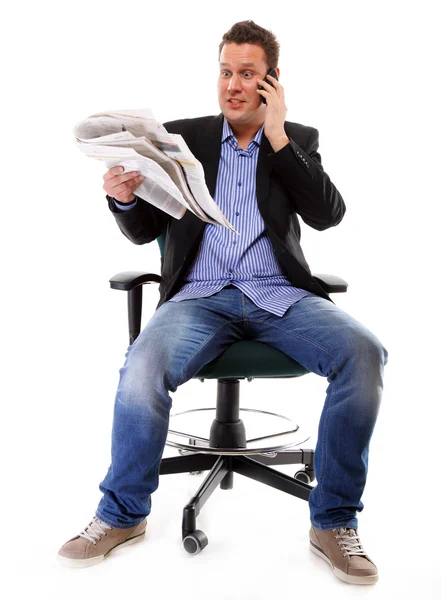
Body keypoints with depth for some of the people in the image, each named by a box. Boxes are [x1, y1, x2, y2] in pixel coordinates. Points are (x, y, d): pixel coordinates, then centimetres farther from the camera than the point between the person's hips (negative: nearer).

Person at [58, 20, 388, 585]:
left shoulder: (298, 140, 14)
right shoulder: (182, 136, 14)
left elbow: (327, 215, -3)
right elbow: (143, 230, 12)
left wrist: (276, 137, -6)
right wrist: (123, 197, -12)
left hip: (280, 295, 1)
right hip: (201, 295, 0)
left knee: (363, 352, -28)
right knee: (142, 367, -31)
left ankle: (333, 521, -11)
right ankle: (122, 514, -5)